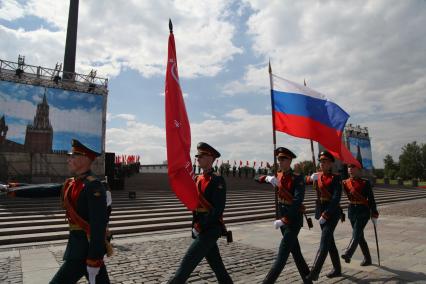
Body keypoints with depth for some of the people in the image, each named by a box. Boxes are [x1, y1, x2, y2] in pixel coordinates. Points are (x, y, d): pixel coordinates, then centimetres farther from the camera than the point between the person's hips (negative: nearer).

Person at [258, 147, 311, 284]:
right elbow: (260, 179, 6)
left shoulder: (297, 178, -15)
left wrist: (284, 220, -29)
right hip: (283, 218, 7)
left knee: (282, 254, -8)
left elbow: (297, 201, -25)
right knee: (295, 252, 18)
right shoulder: (278, 176, 5)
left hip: (294, 219, -7)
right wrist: (268, 178, -17)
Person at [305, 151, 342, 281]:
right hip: (321, 211, 7)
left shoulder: (336, 178, -10)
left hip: (332, 212, -7)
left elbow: (336, 199, -18)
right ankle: (337, 269, 31)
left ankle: (314, 273, -10)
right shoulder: (317, 176, 9)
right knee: (330, 241, 16)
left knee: (324, 242, -10)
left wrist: (325, 215, -22)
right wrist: (312, 178, -19)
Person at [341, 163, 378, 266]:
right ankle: (367, 259, 27)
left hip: (363, 212, -5)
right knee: (360, 236, 13)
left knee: (356, 234, -17)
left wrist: (374, 215, -4)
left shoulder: (365, 183, -7)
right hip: (352, 211, 5)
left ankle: (347, 255, -29)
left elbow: (371, 199, -4)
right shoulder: (345, 183, 3)